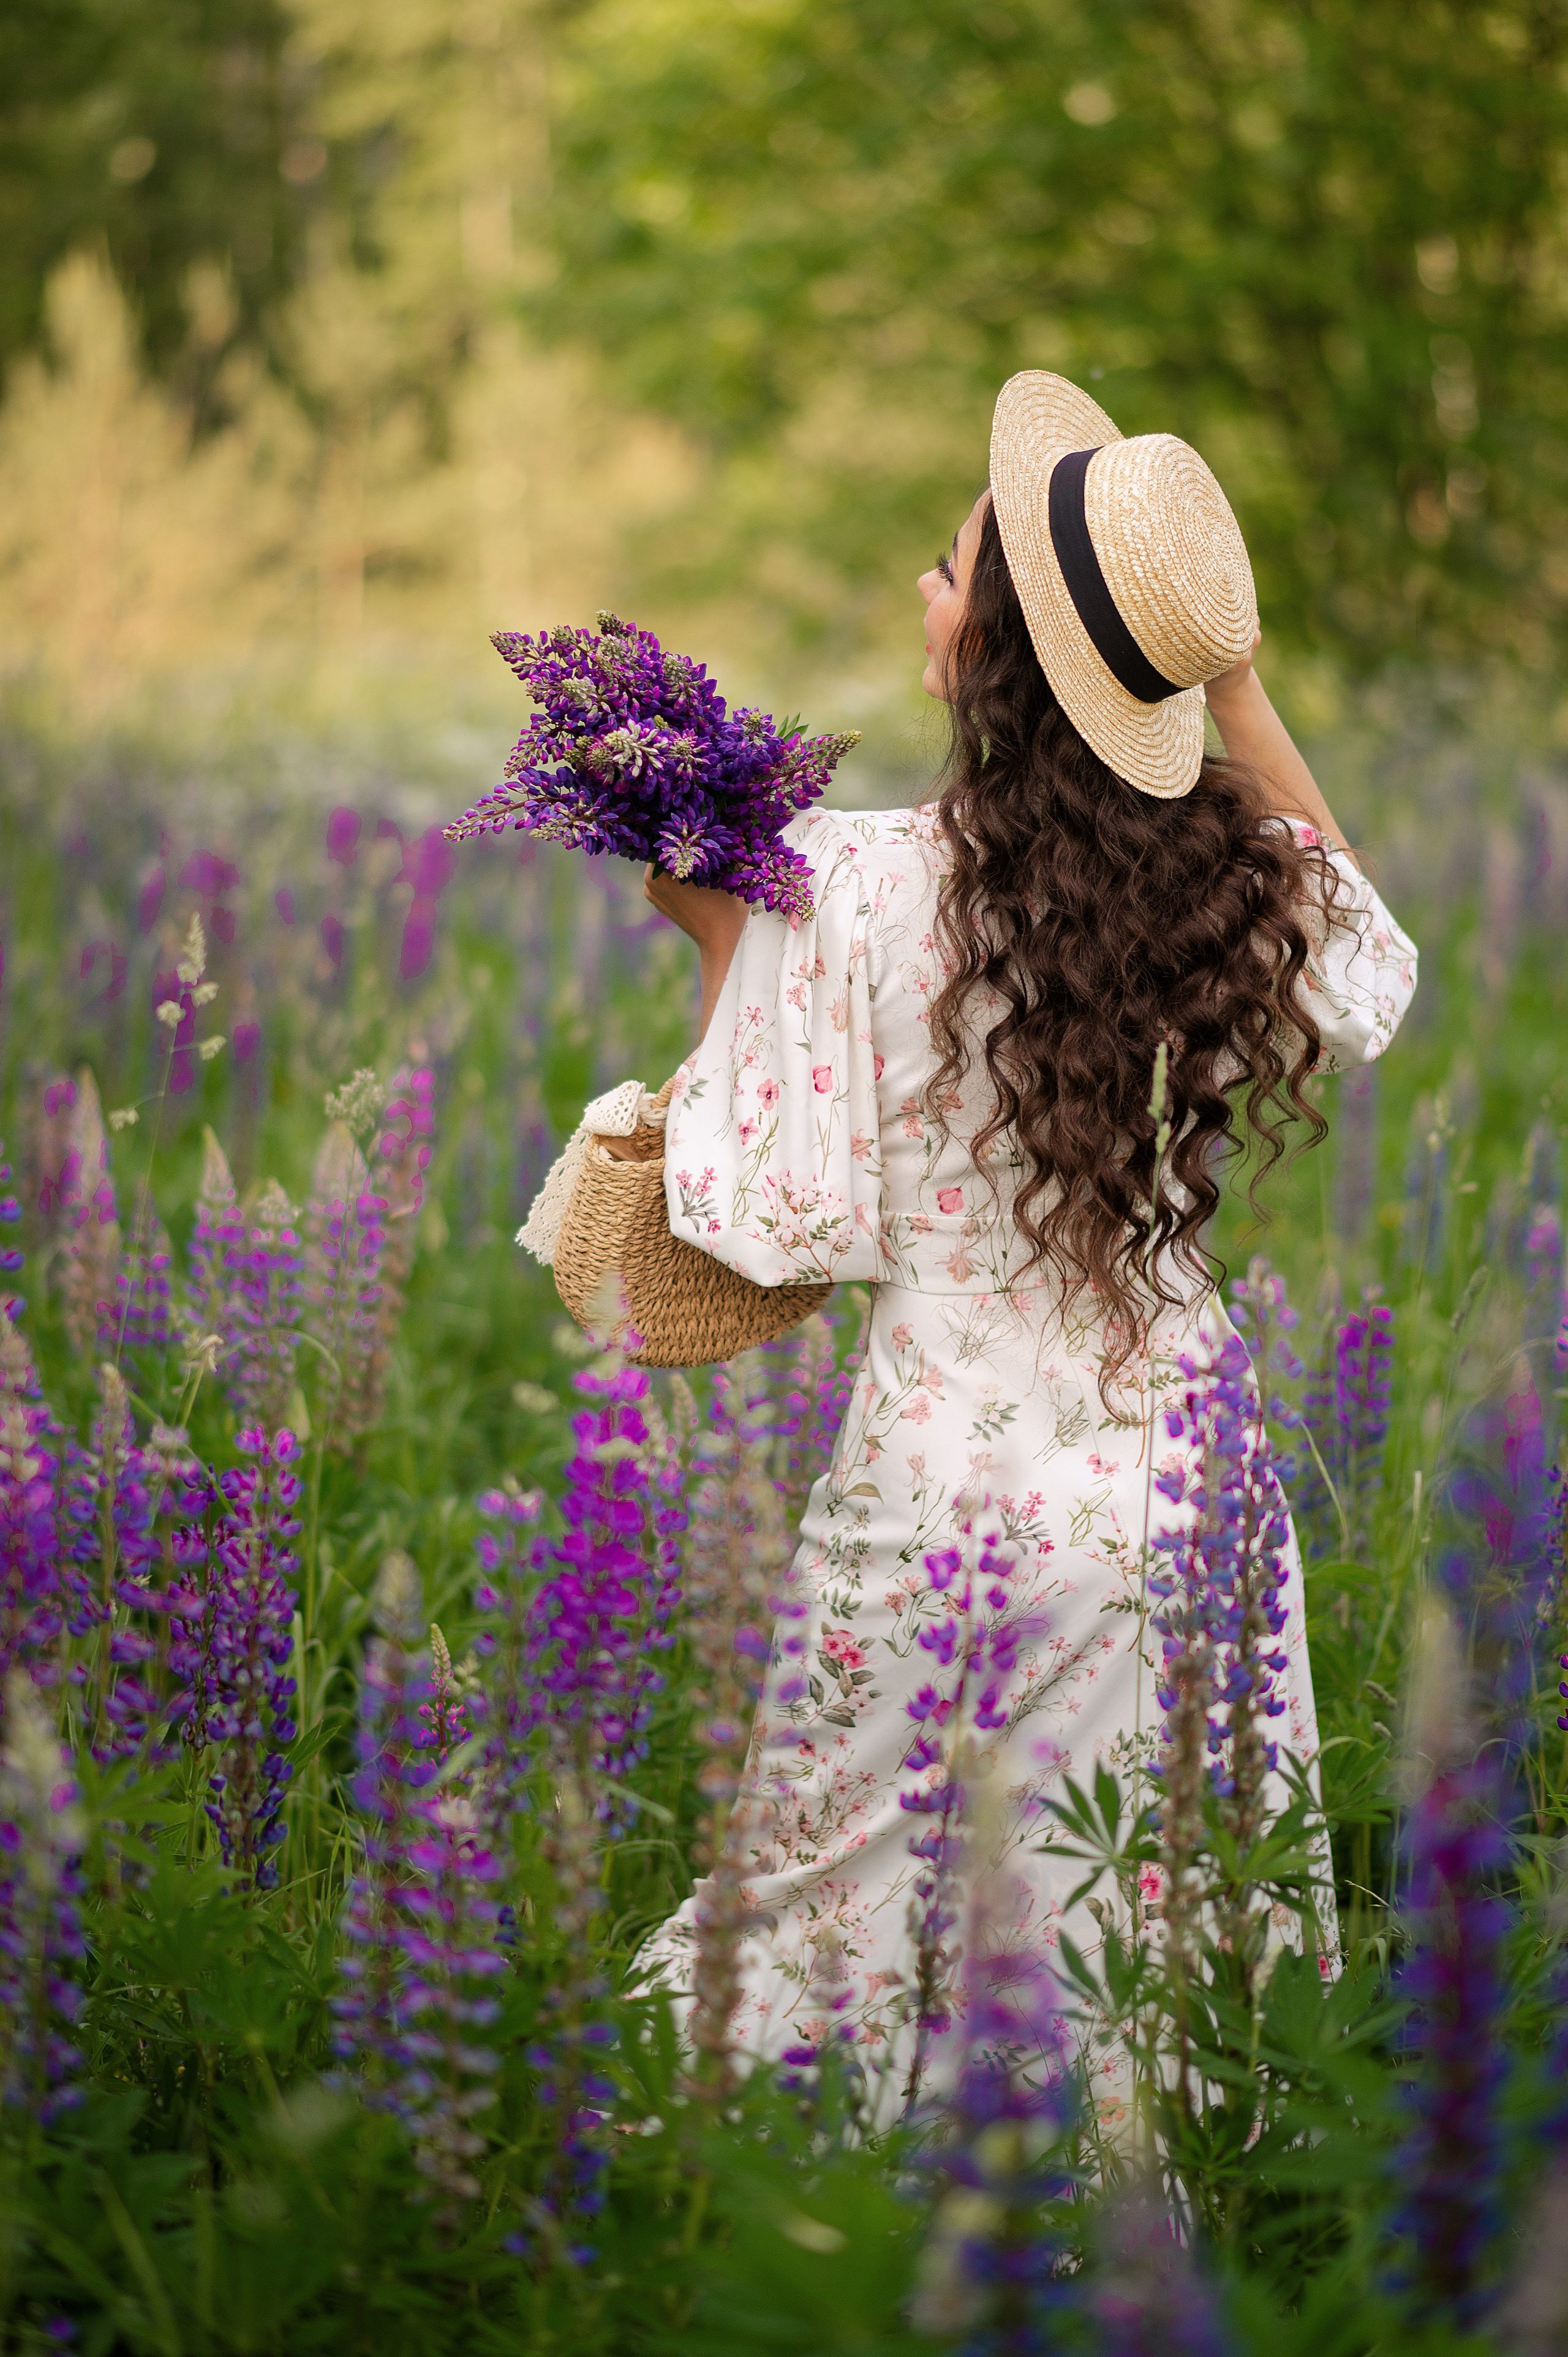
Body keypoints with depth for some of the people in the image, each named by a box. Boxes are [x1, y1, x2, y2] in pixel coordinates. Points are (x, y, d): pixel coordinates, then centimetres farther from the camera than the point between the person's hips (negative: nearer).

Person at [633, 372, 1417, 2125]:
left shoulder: (851, 891, -17)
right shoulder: (1233, 890, -4)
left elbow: (772, 1216, -11)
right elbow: (1363, 962, 21)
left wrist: (722, 943, 0)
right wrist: (1235, 688, 14)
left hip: (951, 1483, -4)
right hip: (1186, 1494, 4)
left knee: (865, 1891, 13)